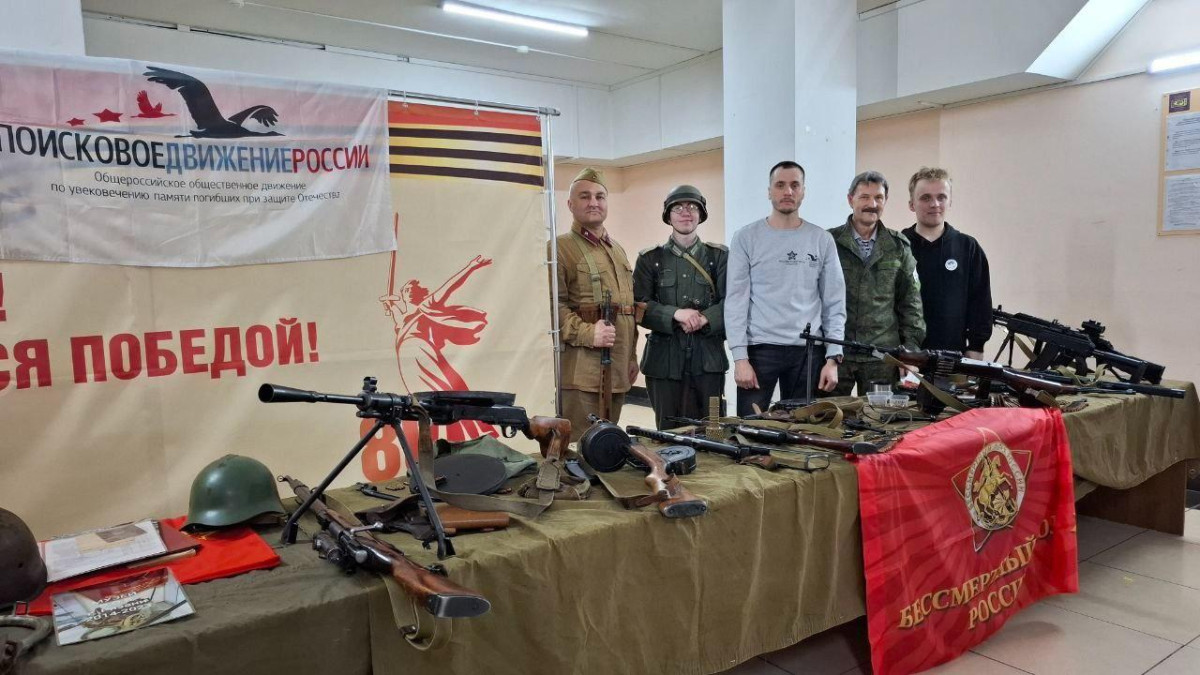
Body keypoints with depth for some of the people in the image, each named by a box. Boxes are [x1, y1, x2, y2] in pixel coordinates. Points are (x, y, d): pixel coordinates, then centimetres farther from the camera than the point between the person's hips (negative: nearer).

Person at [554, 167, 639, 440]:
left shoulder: (618, 250, 19)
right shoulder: (561, 248, -5)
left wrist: (632, 356, 20)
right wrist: (588, 334, -23)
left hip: (618, 370, 8)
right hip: (580, 370, -7)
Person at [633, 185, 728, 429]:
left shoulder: (719, 256, 10)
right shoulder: (650, 259, 8)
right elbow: (639, 306, -2)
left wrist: (703, 319, -17)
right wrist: (675, 313, -17)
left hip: (708, 357, 1)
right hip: (665, 357, 0)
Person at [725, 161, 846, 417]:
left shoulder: (822, 240, 6)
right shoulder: (746, 238, 1)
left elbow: (835, 303, 5)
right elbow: (736, 300, -3)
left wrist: (833, 358, -2)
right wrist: (740, 357, -10)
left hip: (808, 350, 2)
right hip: (759, 348, -2)